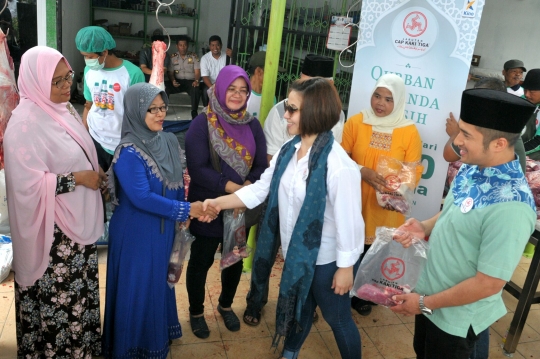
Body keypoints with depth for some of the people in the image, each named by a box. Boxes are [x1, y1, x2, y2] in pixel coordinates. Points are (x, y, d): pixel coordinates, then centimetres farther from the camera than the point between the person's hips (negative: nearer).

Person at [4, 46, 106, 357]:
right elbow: (28, 184, -26)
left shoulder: (64, 108, 5)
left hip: (79, 219, 8)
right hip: (54, 230, -8)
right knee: (58, 297, 7)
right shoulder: (25, 124, -22)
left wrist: (95, 174, 1)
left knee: (80, 290, 22)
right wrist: (78, 179, -20)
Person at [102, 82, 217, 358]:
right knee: (137, 289, 9)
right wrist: (186, 210, -22)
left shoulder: (169, 142, 0)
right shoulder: (129, 152, -22)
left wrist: (181, 218, -3)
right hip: (135, 234, -7)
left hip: (163, 229, 7)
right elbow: (142, 198, -26)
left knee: (159, 283, 21)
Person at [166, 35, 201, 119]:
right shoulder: (173, 57, 8)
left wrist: (196, 80, -23)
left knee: (196, 90, -36)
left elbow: (197, 71, -1)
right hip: (178, 81, 1)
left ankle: (194, 112, -22)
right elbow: (170, 72, 5)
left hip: (190, 81, -1)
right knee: (165, 88, -28)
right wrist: (173, 81, -18)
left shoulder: (193, 56, 5)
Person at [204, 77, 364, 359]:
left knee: (338, 319, 16)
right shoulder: (288, 150, -5)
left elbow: (348, 221, -22)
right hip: (296, 251, 7)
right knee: (297, 307, 30)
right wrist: (219, 203, -4)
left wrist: (346, 267, -14)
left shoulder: (340, 167, -29)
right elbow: (261, 188, 2)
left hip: (325, 259, -7)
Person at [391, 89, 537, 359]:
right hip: (430, 294, 7)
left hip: (457, 317, -7)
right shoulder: (472, 169, -8)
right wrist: (426, 227, -10)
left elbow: (489, 284, -28)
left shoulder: (510, 207, -34)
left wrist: (425, 303, -17)